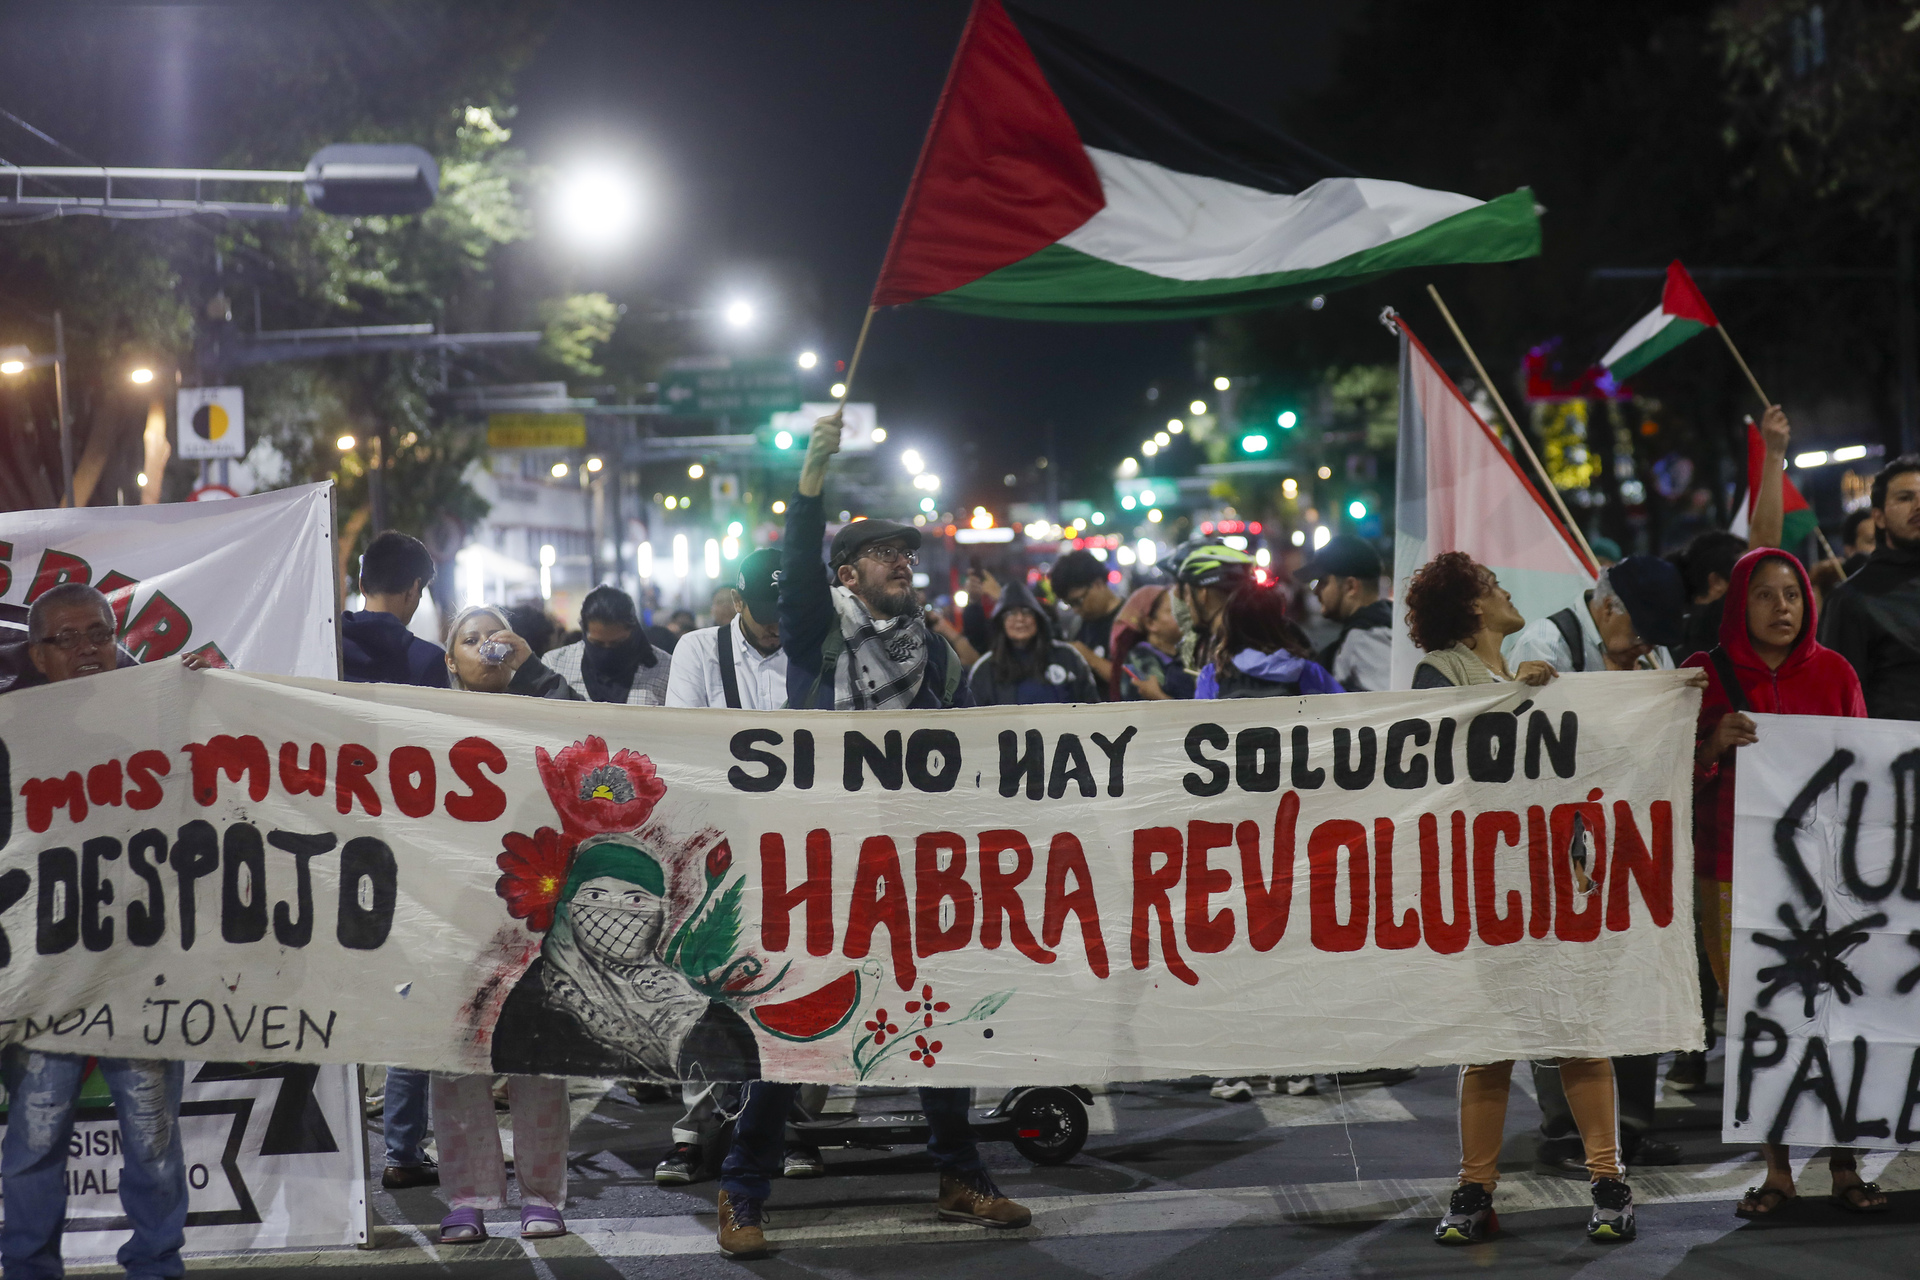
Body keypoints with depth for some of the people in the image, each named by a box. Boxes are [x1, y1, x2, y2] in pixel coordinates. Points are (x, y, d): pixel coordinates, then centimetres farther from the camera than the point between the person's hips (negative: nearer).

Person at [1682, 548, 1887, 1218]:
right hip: (1734, 871, -1)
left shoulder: (1834, 672, 8)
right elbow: (1682, 776, 3)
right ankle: (1776, 1170, 6)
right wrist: (1715, 744, -16)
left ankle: (1844, 1167, 5)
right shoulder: (1706, 673, 4)